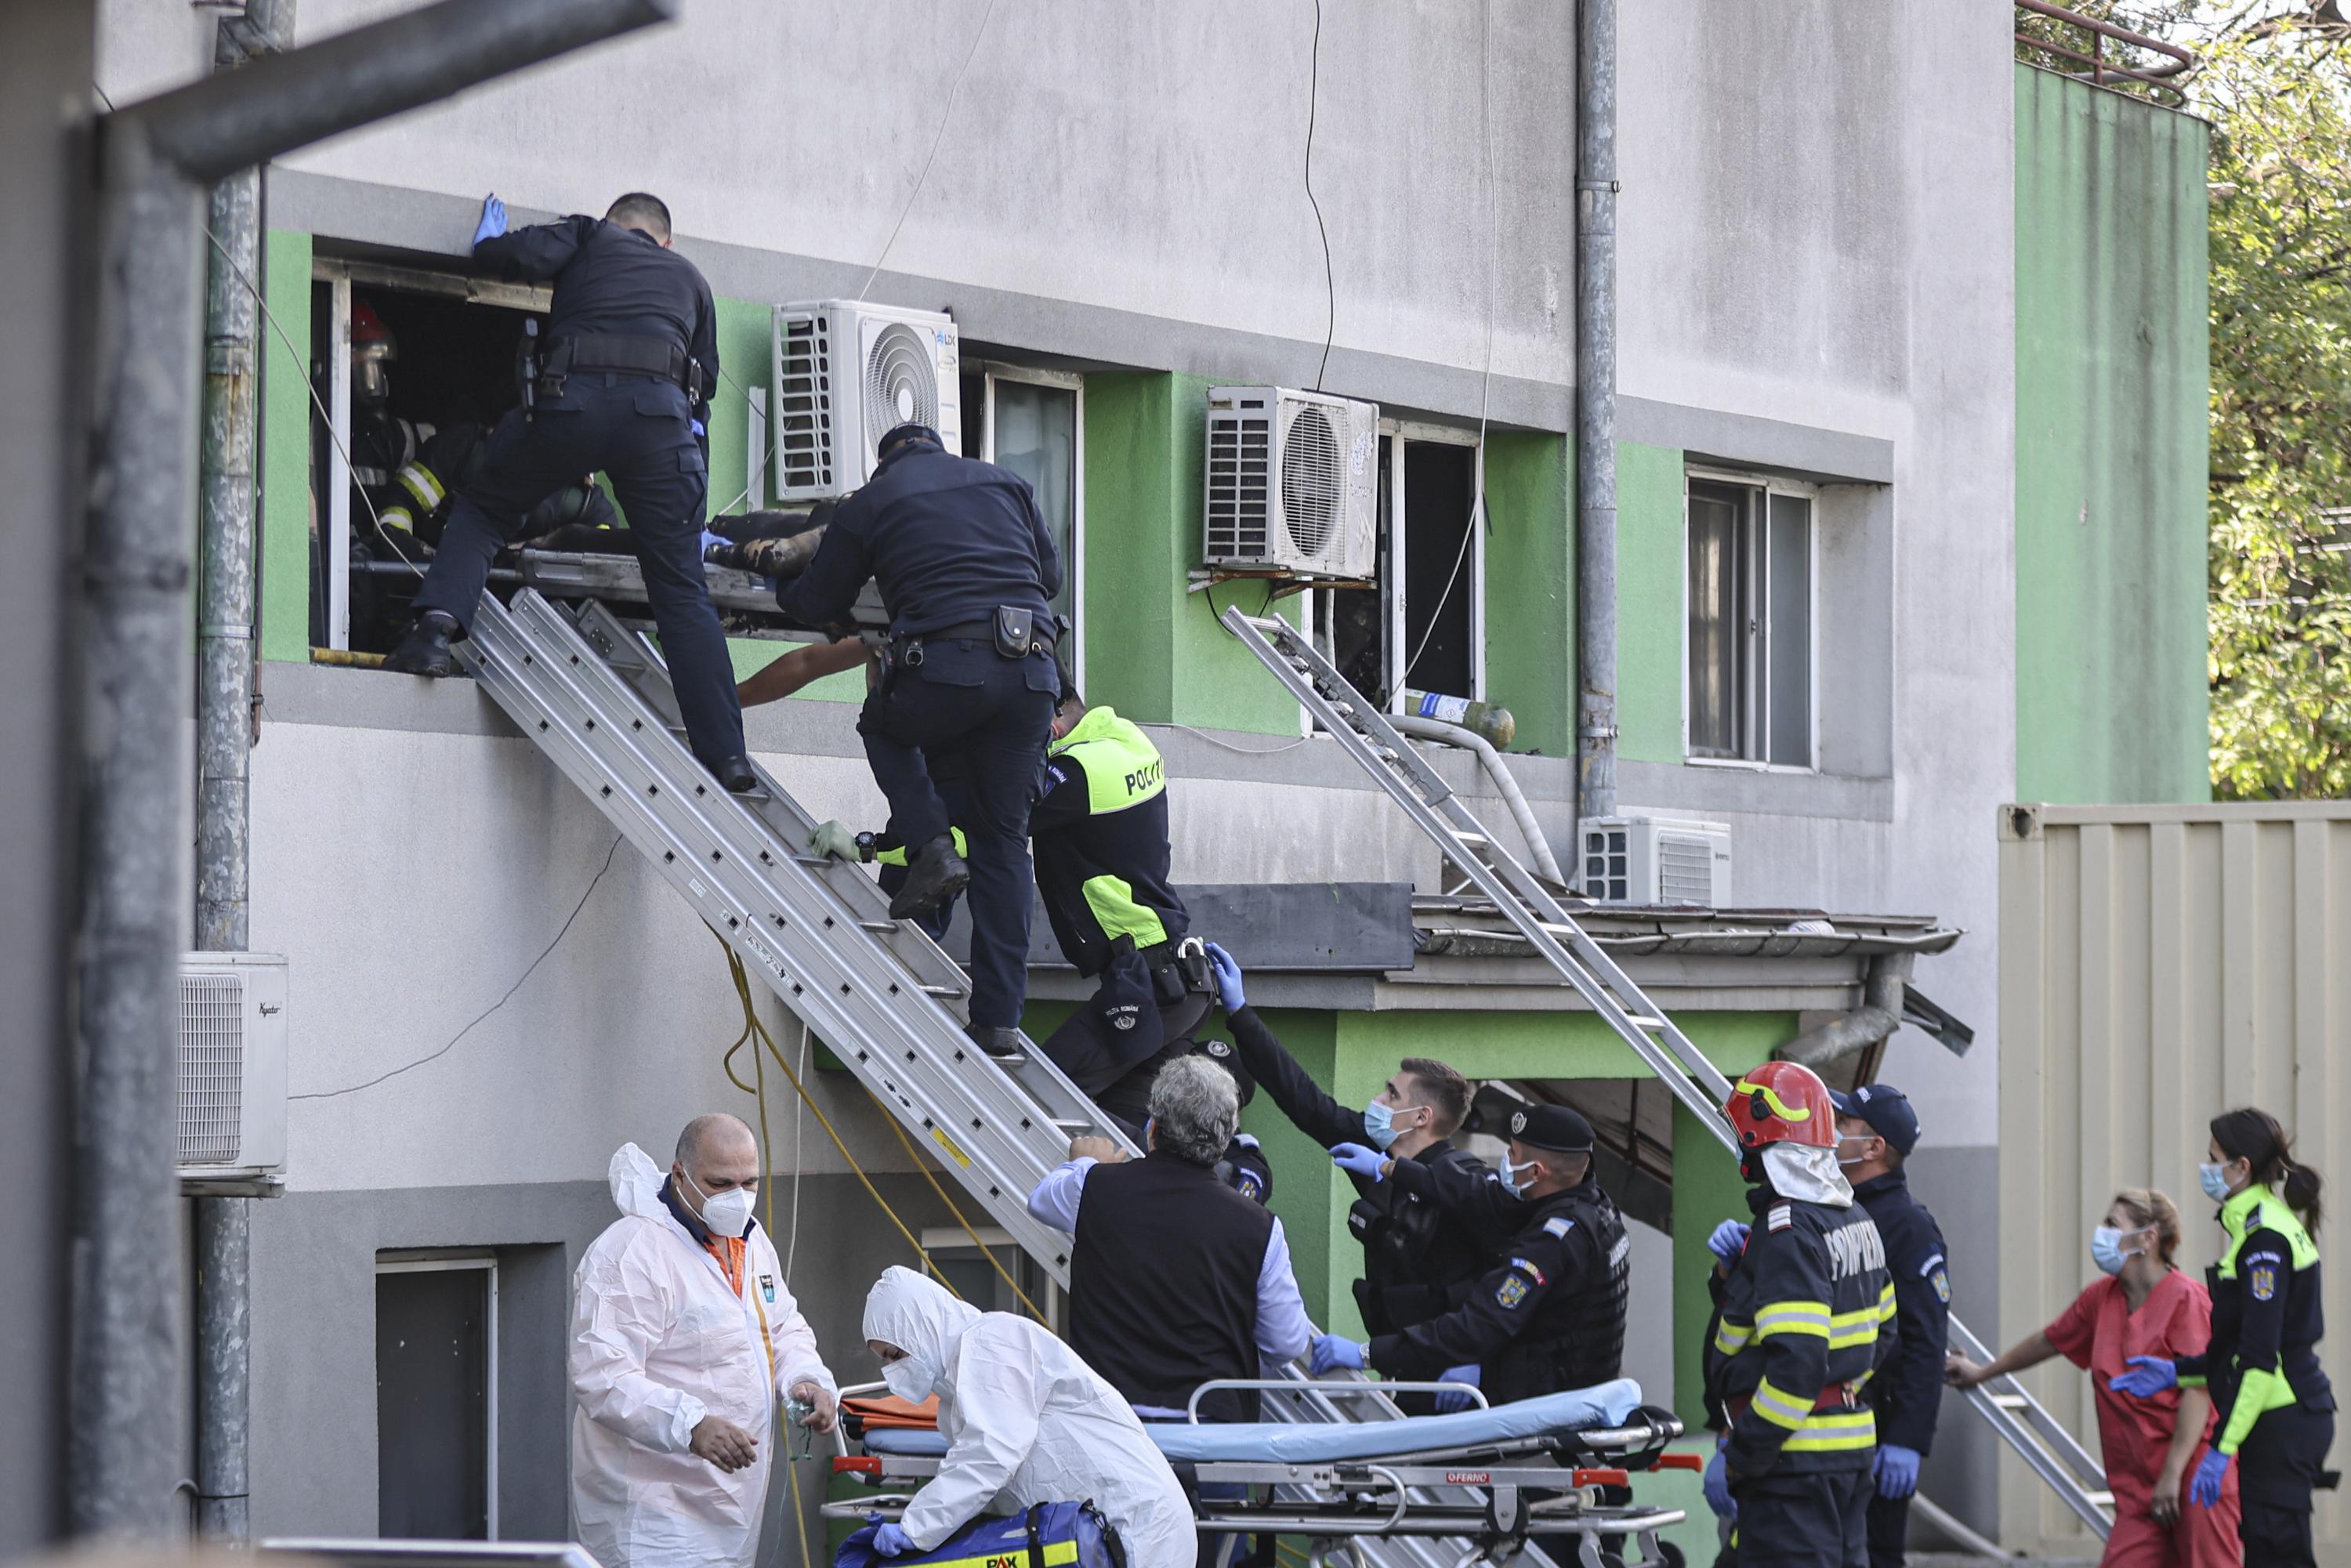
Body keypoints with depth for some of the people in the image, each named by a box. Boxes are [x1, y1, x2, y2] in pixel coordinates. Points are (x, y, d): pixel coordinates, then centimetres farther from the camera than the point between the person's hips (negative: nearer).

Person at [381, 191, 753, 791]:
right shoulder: (688, 277, 35)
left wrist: (491, 238, 30)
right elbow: (706, 376, 31)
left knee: (481, 509, 22)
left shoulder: (588, 235, 26)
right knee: (682, 590, 3)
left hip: (572, 399, -1)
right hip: (661, 413, 2)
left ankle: (437, 623, -4)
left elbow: (513, 255, 5)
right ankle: (725, 756, -5)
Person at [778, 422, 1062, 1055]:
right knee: (1005, 840, 11)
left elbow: (817, 605, 20)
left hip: (946, 666, -3)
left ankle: (932, 848, 5)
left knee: (885, 729, 31)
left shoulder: (868, 504, 14)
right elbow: (1050, 574, 27)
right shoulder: (1006, 483, 23)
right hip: (1032, 670, 3)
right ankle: (1000, 1018, 7)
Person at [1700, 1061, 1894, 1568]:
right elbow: (1881, 1333, 21)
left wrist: (1736, 1460, -21)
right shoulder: (1856, 1219, 12)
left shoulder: (1788, 1234, -19)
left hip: (1795, 1462, -10)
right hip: (1853, 1445, 10)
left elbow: (1795, 1364, -26)